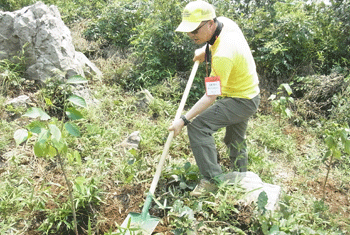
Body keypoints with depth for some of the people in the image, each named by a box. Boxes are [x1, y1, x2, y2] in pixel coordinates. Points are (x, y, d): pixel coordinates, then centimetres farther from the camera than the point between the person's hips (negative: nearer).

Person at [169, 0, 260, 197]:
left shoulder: (222, 55, -35)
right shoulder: (225, 22, -9)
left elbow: (211, 97, -32)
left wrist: (184, 120, -31)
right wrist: (205, 50, 5)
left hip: (241, 101, -10)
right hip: (249, 93, 10)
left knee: (198, 126, -19)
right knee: (236, 141, 24)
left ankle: (212, 179, -10)